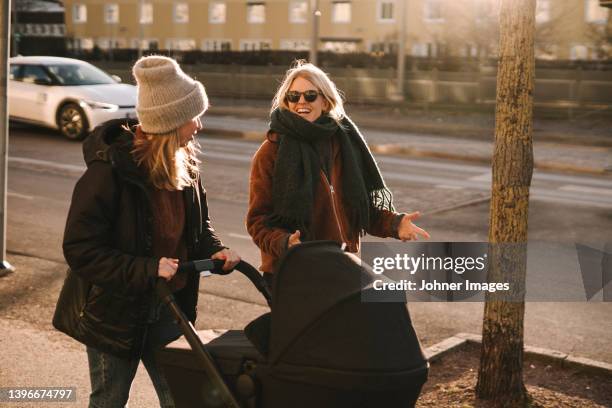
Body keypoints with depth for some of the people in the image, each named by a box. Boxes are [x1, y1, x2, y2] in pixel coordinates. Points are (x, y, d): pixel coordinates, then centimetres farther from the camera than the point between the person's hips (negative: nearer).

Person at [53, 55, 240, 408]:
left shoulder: (184, 164, -2)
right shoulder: (109, 170, -23)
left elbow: (198, 225, 12)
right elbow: (80, 249, -25)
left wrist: (214, 250, -10)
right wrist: (146, 269, -34)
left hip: (168, 308, 6)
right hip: (115, 311, -6)